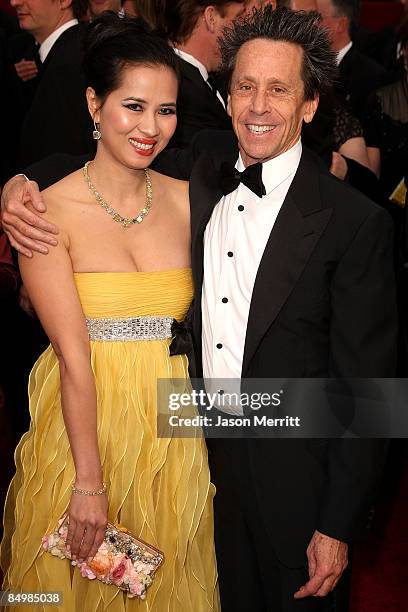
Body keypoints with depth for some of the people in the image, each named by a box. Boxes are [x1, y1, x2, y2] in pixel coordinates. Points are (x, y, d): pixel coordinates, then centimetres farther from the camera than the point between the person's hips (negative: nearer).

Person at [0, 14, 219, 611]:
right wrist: (89, 482, -14)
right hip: (82, 427, -3)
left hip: (172, 431, 3)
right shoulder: (50, 210, -13)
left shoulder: (186, 200, -1)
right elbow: (73, 356, -16)